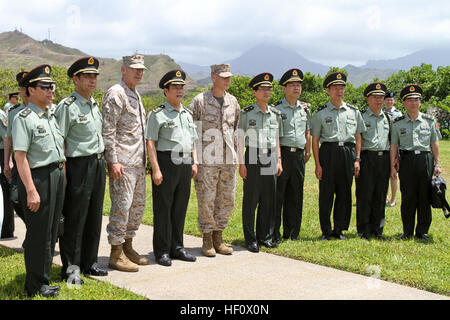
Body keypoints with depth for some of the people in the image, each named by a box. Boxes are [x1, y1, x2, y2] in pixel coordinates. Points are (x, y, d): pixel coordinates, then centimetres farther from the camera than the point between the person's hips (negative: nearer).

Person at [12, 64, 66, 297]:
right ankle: (36, 286, 10)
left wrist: (63, 177, 15)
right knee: (38, 234, -1)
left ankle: (44, 277, 26)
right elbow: (20, 156, -17)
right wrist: (31, 190, -21)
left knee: (51, 232, 14)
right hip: (38, 178, -8)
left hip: (57, 177, 8)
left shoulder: (51, 117, 16)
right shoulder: (24, 118, -10)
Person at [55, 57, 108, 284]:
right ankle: (71, 268, 10)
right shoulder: (67, 106, -11)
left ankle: (89, 263, 24)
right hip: (78, 165, -8)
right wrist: (63, 175, -17)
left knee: (94, 217, 13)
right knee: (74, 220, -1)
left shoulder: (94, 104, 15)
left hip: (98, 165, 8)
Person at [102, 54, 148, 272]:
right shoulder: (115, 94, -10)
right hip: (122, 163, -9)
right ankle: (116, 255, 3)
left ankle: (127, 247, 24)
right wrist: (113, 161, -20)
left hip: (138, 163, 9)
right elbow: (108, 131, -16)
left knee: (138, 206, 13)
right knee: (121, 207, -6)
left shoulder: (136, 95, 19)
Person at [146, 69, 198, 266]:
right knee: (163, 209, -1)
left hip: (185, 164, 6)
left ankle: (177, 247, 20)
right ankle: (162, 251, 6)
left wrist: (194, 163, 13)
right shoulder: (158, 114, -4)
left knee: (180, 207, 11)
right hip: (166, 163, -6)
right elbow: (150, 142, -9)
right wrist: (155, 169, -16)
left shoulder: (187, 114, 18)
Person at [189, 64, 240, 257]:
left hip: (229, 160, 5)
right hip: (207, 160, -5)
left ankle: (218, 237, 21)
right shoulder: (199, 101, -3)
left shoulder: (233, 102, 12)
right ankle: (207, 241, 11)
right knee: (206, 200, -1)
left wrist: (236, 154, 17)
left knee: (227, 200, 8)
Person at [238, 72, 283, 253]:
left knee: (269, 200, 6)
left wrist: (279, 161, 9)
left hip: (270, 159, 4)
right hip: (253, 159, -4)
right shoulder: (246, 114, -2)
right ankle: (251, 240, 7)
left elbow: (277, 140, 16)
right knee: (251, 200, -1)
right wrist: (241, 163, -9)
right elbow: (241, 140, -4)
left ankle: (265, 236, 18)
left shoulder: (275, 114, 11)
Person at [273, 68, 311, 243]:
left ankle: (292, 233, 19)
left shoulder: (305, 109, 14)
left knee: (296, 196, 10)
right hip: (283, 154, -5)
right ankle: (274, 234, 4)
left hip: (299, 155, 5)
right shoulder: (277, 109, -3)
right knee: (277, 195, -3)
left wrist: (308, 152, 14)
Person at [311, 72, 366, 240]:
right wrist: (317, 164, -5)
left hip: (348, 153, 3)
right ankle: (326, 231, 10)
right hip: (328, 152, -3)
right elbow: (315, 140, 1)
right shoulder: (320, 113, 2)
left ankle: (339, 229, 18)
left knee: (344, 193, 6)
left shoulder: (353, 111, 11)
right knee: (326, 194, -1)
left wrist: (357, 159, 5)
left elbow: (358, 137, 14)